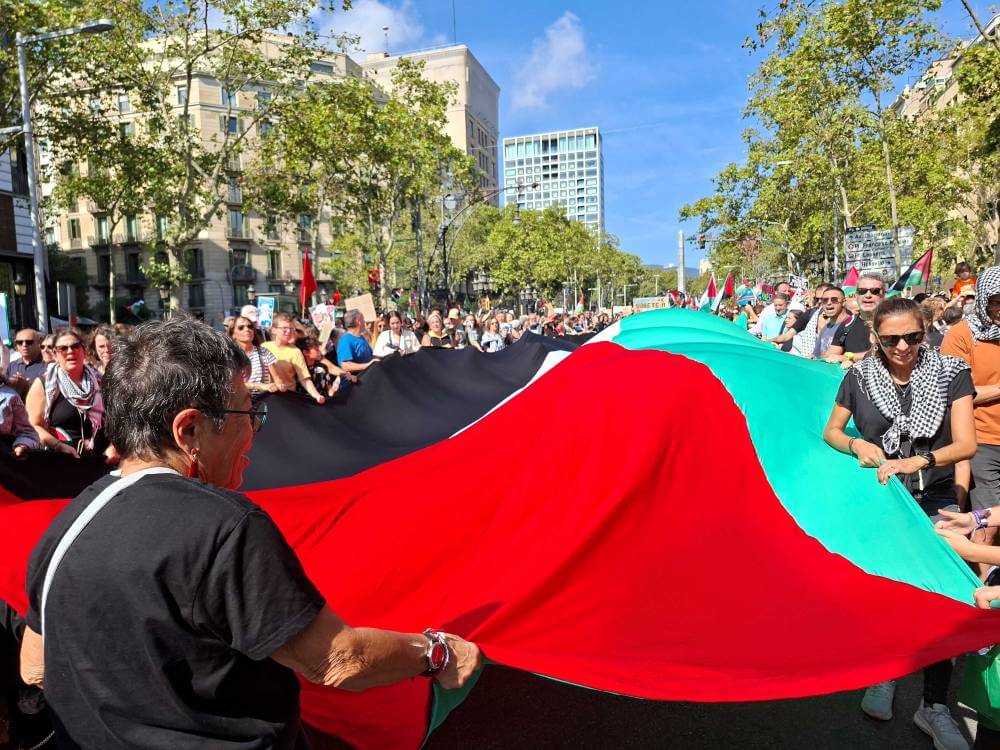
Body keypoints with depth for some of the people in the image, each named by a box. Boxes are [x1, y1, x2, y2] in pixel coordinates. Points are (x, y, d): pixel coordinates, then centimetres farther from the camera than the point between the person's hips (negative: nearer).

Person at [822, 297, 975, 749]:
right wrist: (857, 445, -12)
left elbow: (966, 444, -8)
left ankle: (935, 705, 5)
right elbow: (831, 432, 9)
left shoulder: (950, 372, -3)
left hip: (933, 497, 0)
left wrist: (918, 461, -24)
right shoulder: (860, 377, -2)